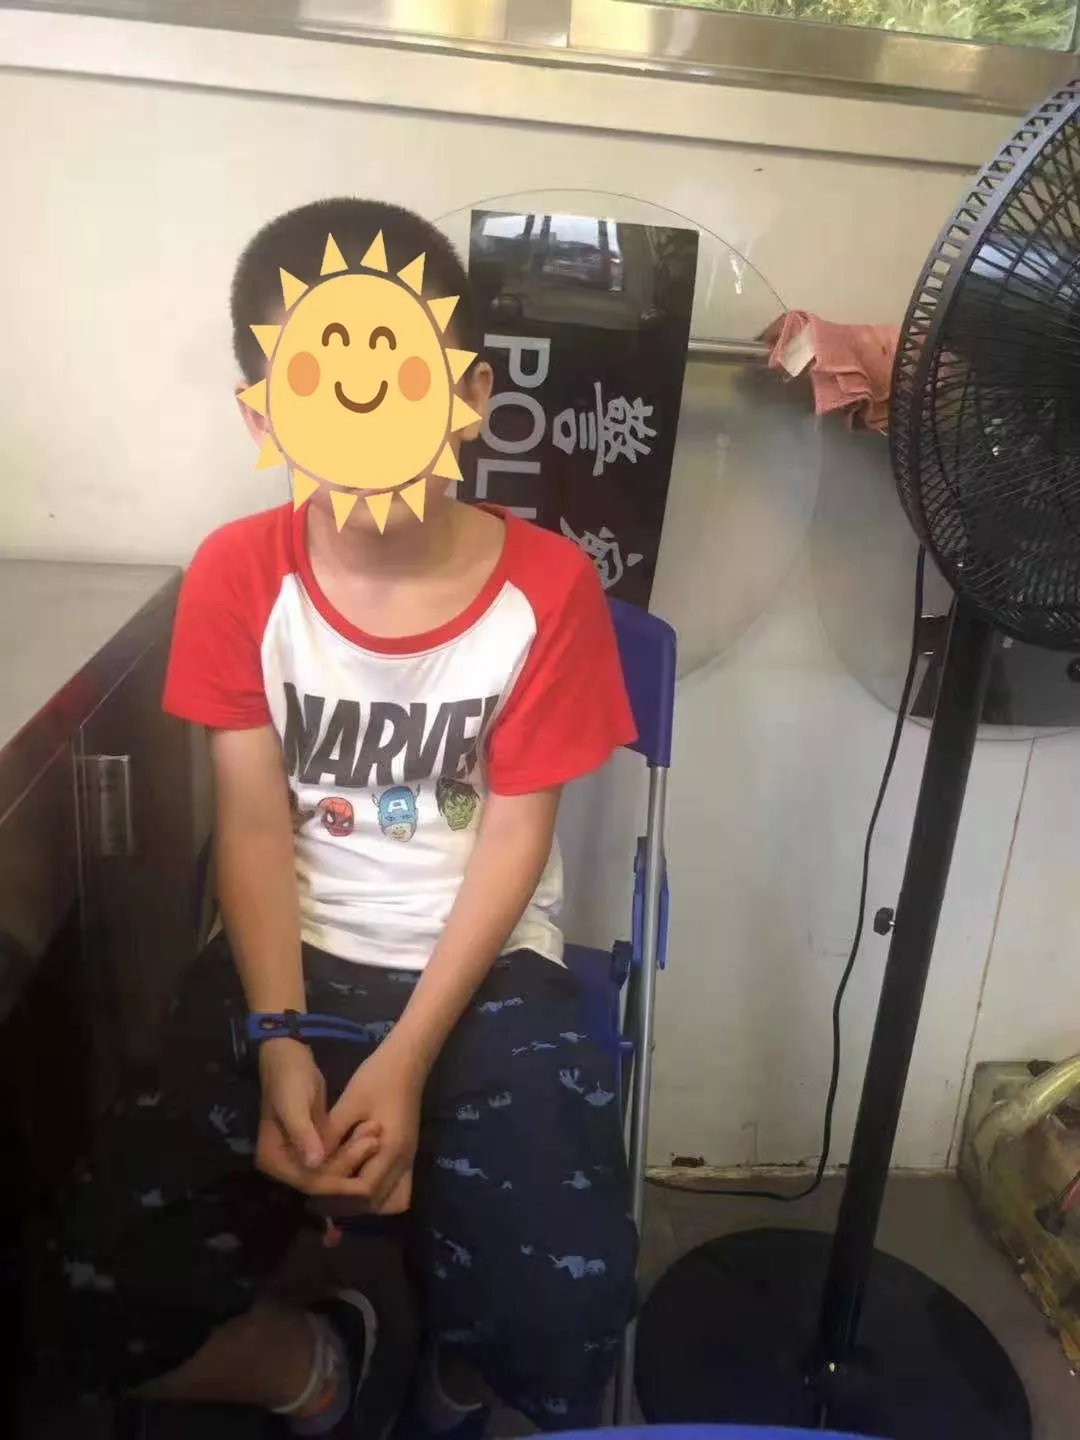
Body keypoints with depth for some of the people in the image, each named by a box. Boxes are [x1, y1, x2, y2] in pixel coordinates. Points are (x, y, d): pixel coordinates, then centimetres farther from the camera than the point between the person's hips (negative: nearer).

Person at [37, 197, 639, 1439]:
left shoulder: (547, 587, -11)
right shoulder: (237, 576, -7)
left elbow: (516, 834, -9)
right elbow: (254, 823, -5)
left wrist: (408, 1061, -16)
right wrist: (280, 1046, -16)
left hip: (482, 968, -1)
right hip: (288, 955, 2)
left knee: (567, 1311, -20)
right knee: (114, 1301, -17)